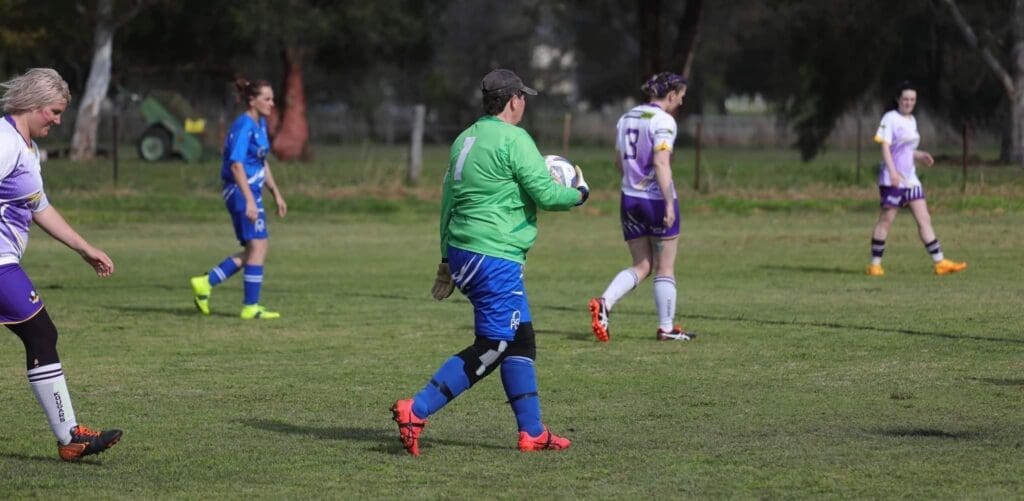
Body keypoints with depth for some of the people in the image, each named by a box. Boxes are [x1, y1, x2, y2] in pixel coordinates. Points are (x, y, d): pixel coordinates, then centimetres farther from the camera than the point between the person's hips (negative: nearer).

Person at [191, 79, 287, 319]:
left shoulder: (260, 124, 14)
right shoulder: (244, 126, -16)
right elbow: (236, 165, -23)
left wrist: (276, 194, 23)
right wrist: (249, 201, -28)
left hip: (252, 191, 10)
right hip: (241, 191, -10)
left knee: (254, 250, 10)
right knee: (258, 246, -8)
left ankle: (206, 283, 14)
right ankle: (250, 307, -3)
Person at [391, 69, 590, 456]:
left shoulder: (465, 140, 15)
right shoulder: (514, 140, -11)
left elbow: (448, 203, 20)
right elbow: (545, 195, -12)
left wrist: (448, 258, 25)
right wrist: (579, 193, 8)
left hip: (462, 251, 10)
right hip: (495, 259, -10)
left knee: (521, 340, 14)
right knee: (491, 348, -6)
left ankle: (532, 431, 15)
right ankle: (416, 411, -13)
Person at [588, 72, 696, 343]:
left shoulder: (626, 118, 9)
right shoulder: (663, 121, -13)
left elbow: (619, 160, 17)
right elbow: (661, 163, -23)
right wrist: (669, 203, -24)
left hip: (629, 198, 7)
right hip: (657, 199, -7)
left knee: (641, 266, 12)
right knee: (665, 268, 7)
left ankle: (604, 302, -11)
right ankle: (666, 328, 13)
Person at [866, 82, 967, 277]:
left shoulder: (911, 121, 16)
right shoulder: (890, 118, -8)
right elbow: (885, 146, -16)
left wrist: (920, 156, 7)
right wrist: (892, 171, -27)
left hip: (910, 178, 8)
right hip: (892, 179, -8)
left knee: (924, 219, 3)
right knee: (886, 220, -4)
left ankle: (939, 262, 2)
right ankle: (875, 264, 3)